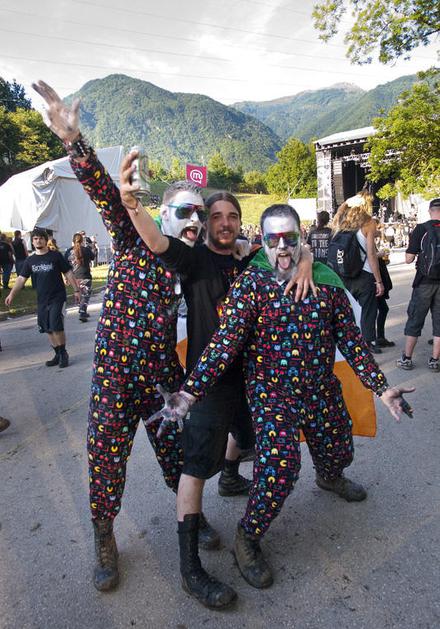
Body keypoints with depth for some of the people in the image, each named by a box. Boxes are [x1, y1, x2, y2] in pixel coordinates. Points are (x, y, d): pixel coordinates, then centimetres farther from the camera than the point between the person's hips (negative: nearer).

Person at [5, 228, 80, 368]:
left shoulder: (56, 256, -3)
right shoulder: (30, 260, 7)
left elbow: (68, 273, 0)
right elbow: (21, 278, 5)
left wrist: (76, 290, -3)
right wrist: (12, 294, -4)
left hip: (58, 298, -4)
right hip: (42, 300, 5)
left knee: (56, 326, -14)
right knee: (48, 329, 8)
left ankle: (63, 353, 5)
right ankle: (58, 355, 21)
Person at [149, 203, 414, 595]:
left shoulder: (326, 280, -2)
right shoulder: (250, 283, -13)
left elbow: (351, 339, 4)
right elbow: (225, 342, -21)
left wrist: (380, 387, 3)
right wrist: (189, 393, -30)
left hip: (323, 390, 5)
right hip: (272, 393, -4)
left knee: (337, 453, 21)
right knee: (279, 467, -17)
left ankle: (330, 479, 61)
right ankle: (247, 541, 11)